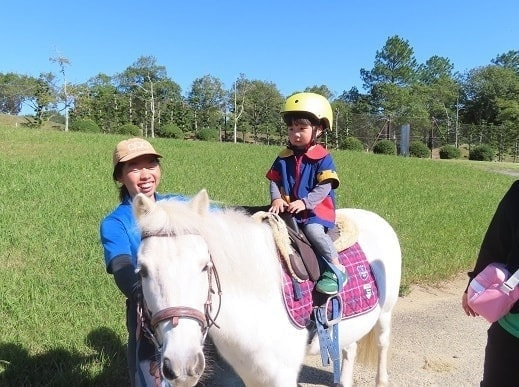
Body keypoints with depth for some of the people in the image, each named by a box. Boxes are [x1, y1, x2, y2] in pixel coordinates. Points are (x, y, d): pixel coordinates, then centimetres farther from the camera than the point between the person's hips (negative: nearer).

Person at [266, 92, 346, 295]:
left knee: (313, 229, -30)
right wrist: (276, 198, -10)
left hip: (316, 209, -5)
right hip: (288, 208, 5)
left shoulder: (323, 158, -4)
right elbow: (274, 181, 10)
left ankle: (337, 269, -17)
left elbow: (324, 187, -12)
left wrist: (304, 202, -23)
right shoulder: (284, 157, 11)